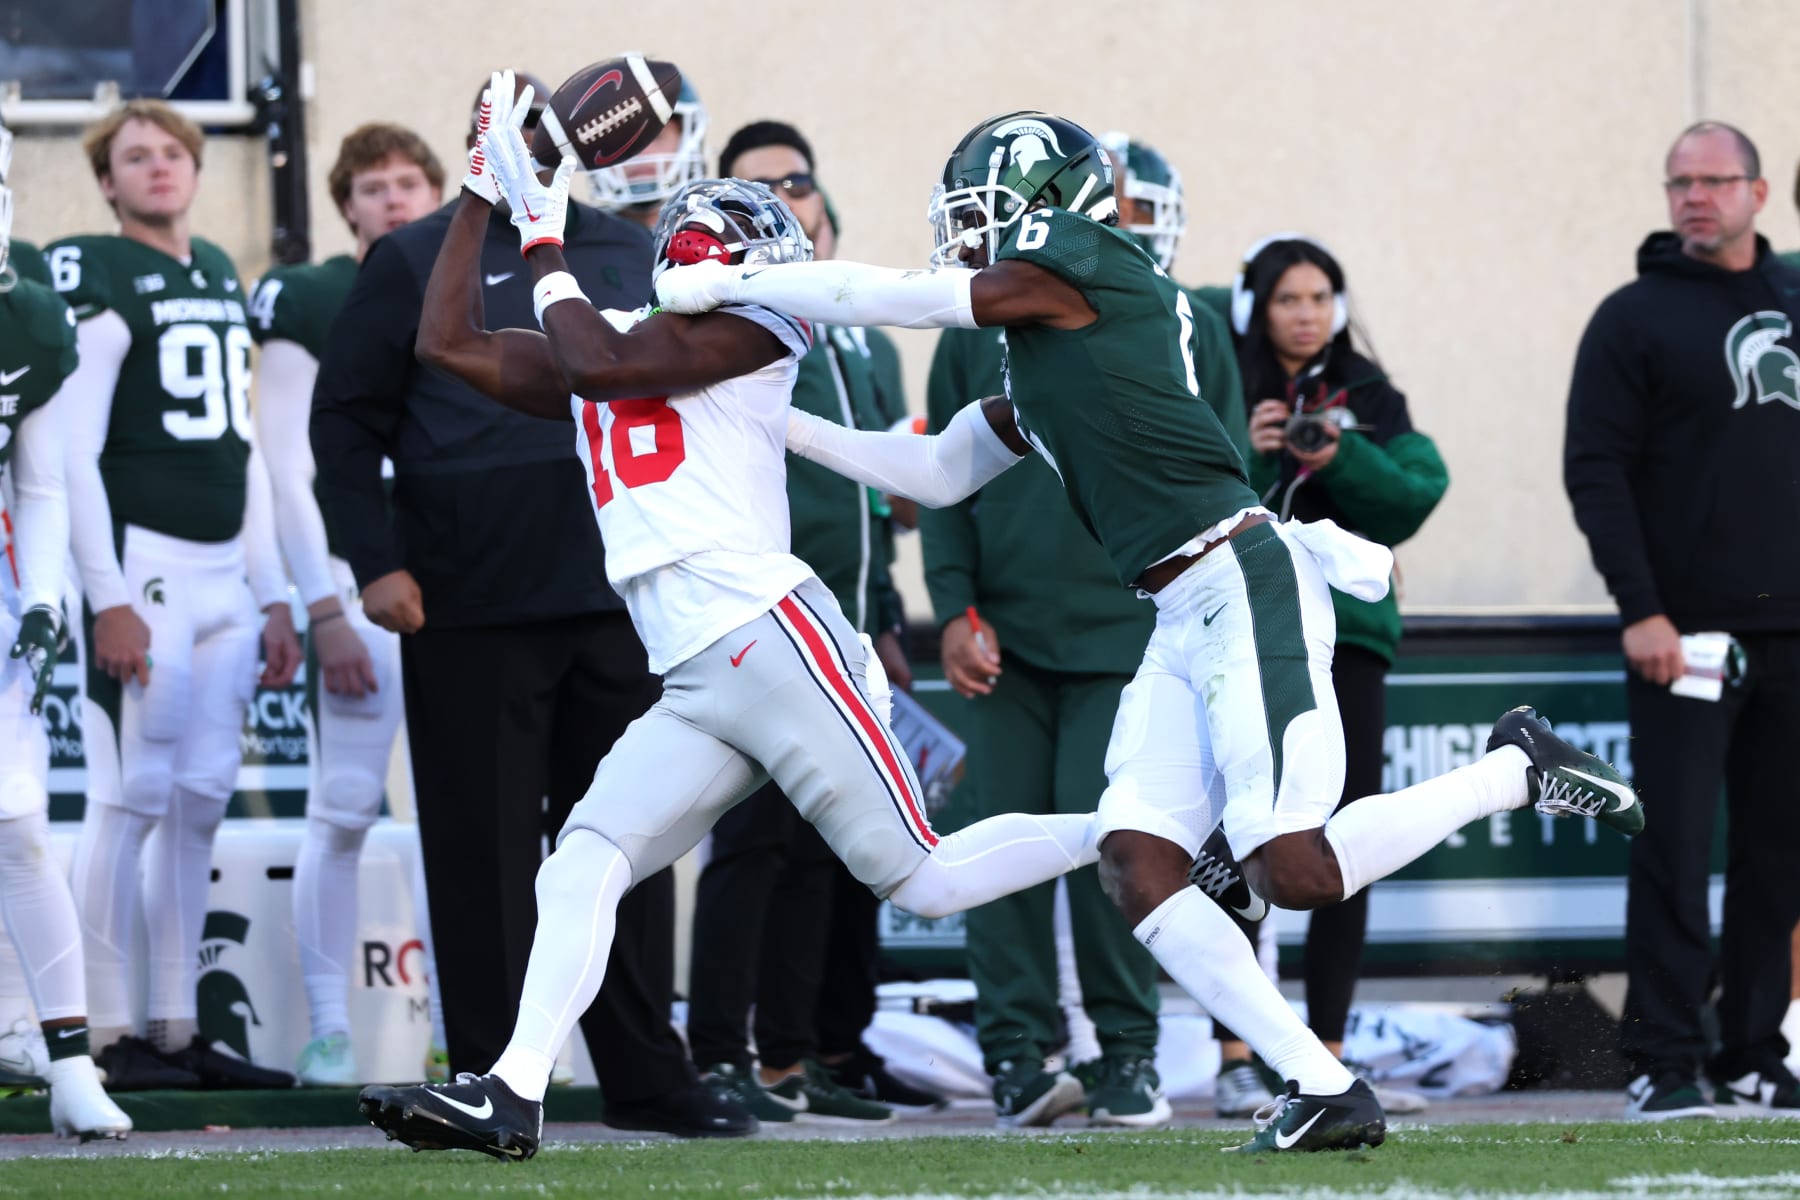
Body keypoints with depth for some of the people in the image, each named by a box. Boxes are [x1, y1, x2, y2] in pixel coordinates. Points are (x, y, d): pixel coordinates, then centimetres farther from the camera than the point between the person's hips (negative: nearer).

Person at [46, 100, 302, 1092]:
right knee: (133, 796, -9)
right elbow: (74, 453, -11)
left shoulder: (221, 277, 18)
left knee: (202, 802, 6)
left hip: (223, 572, 7)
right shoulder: (97, 280, -6)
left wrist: (273, 597, 18)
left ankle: (178, 1034, 10)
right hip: (139, 564, -7)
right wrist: (107, 599, -17)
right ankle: (110, 1036, -7)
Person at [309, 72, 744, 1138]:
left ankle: (647, 1074, 11)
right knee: (485, 850, 0)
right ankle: (490, 1076, 6)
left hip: (619, 600, 3)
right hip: (472, 608, -3)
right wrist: (377, 562, -8)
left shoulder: (631, 258, 13)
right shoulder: (418, 263, 2)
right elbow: (347, 422, 2)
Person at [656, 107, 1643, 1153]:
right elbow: (937, 474, 30)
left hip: (1243, 586, -10)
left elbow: (889, 296, -5)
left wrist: (725, 284, 4)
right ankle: (1325, 1091, -4)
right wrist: (773, 425, 27)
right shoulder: (1040, 360, 22)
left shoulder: (1084, 274, -5)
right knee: (1137, 864, -4)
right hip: (1182, 628, 10)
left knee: (1297, 871, -16)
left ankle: (1520, 770, 3)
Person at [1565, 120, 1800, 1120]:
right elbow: (1596, 469, -8)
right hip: (1686, 631, -5)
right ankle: (1666, 1065, -7)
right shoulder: (1639, 317, -2)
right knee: (1676, 848, -8)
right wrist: (1641, 609, -16)